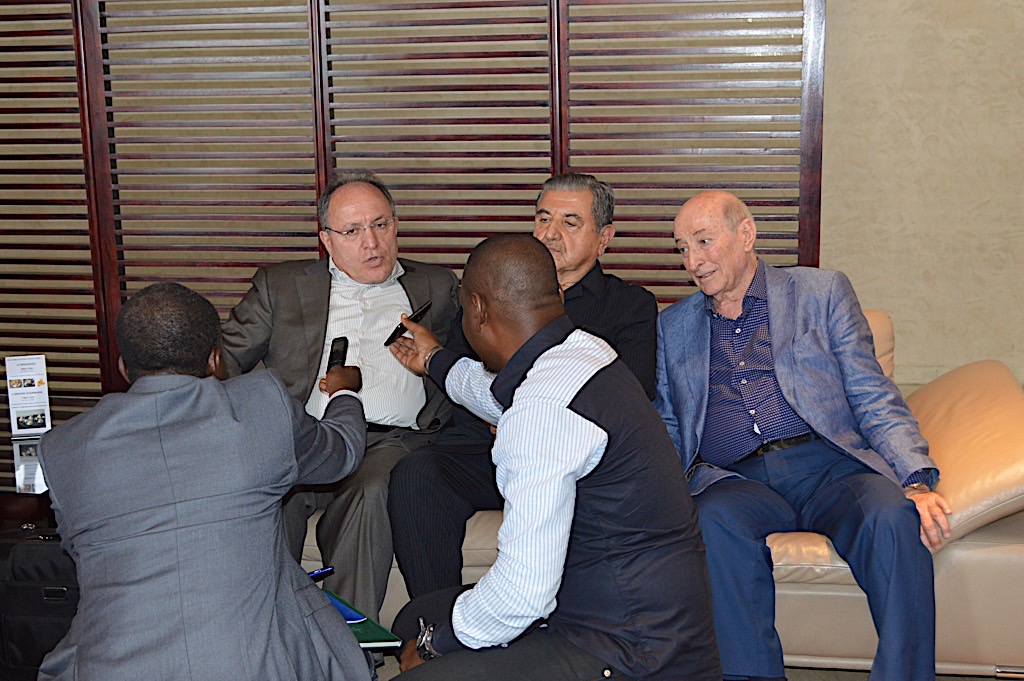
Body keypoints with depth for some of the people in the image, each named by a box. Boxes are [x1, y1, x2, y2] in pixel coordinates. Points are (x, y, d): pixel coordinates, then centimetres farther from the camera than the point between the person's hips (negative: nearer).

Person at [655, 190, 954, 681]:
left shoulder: (822, 292, 16)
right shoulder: (672, 327, 22)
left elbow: (874, 400, 8)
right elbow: (667, 430, 18)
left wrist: (917, 481, -8)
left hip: (828, 466, 0)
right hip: (734, 480, 1)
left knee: (893, 518, -33)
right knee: (715, 520, -34)